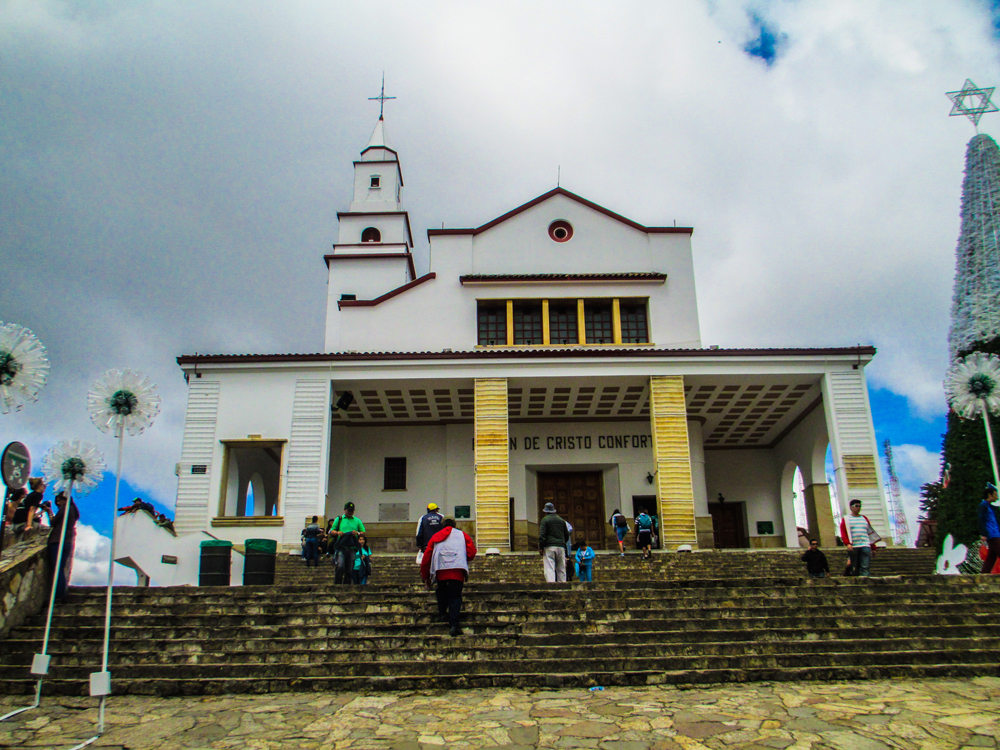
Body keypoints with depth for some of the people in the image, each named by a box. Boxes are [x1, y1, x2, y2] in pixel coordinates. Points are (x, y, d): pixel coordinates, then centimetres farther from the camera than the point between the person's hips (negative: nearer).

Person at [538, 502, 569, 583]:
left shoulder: (545, 520, -1)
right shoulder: (561, 520, 15)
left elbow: (542, 535, -9)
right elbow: (567, 535, 18)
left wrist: (540, 548, -7)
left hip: (549, 547, -4)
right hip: (561, 546, 5)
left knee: (549, 569, -9)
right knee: (561, 569, 9)